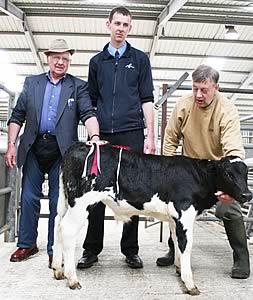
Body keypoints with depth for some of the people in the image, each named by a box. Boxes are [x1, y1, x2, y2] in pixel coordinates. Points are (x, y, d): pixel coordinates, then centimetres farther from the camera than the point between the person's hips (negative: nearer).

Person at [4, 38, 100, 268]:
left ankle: (54, 250, 14)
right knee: (29, 198, 8)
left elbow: (88, 114, -7)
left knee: (58, 202, 2)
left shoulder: (78, 86, 5)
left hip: (62, 150, -2)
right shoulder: (31, 83, 11)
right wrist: (11, 144, 0)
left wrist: (95, 137, -25)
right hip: (33, 148, 2)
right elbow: (17, 116, 10)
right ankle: (27, 244, 24)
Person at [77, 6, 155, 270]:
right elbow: (92, 102, 16)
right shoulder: (97, 61, 17)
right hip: (103, 135, 2)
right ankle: (91, 249, 12)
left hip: (132, 133, -1)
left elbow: (147, 99, 6)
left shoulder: (139, 59, 12)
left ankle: (130, 250, 12)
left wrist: (150, 136, -3)